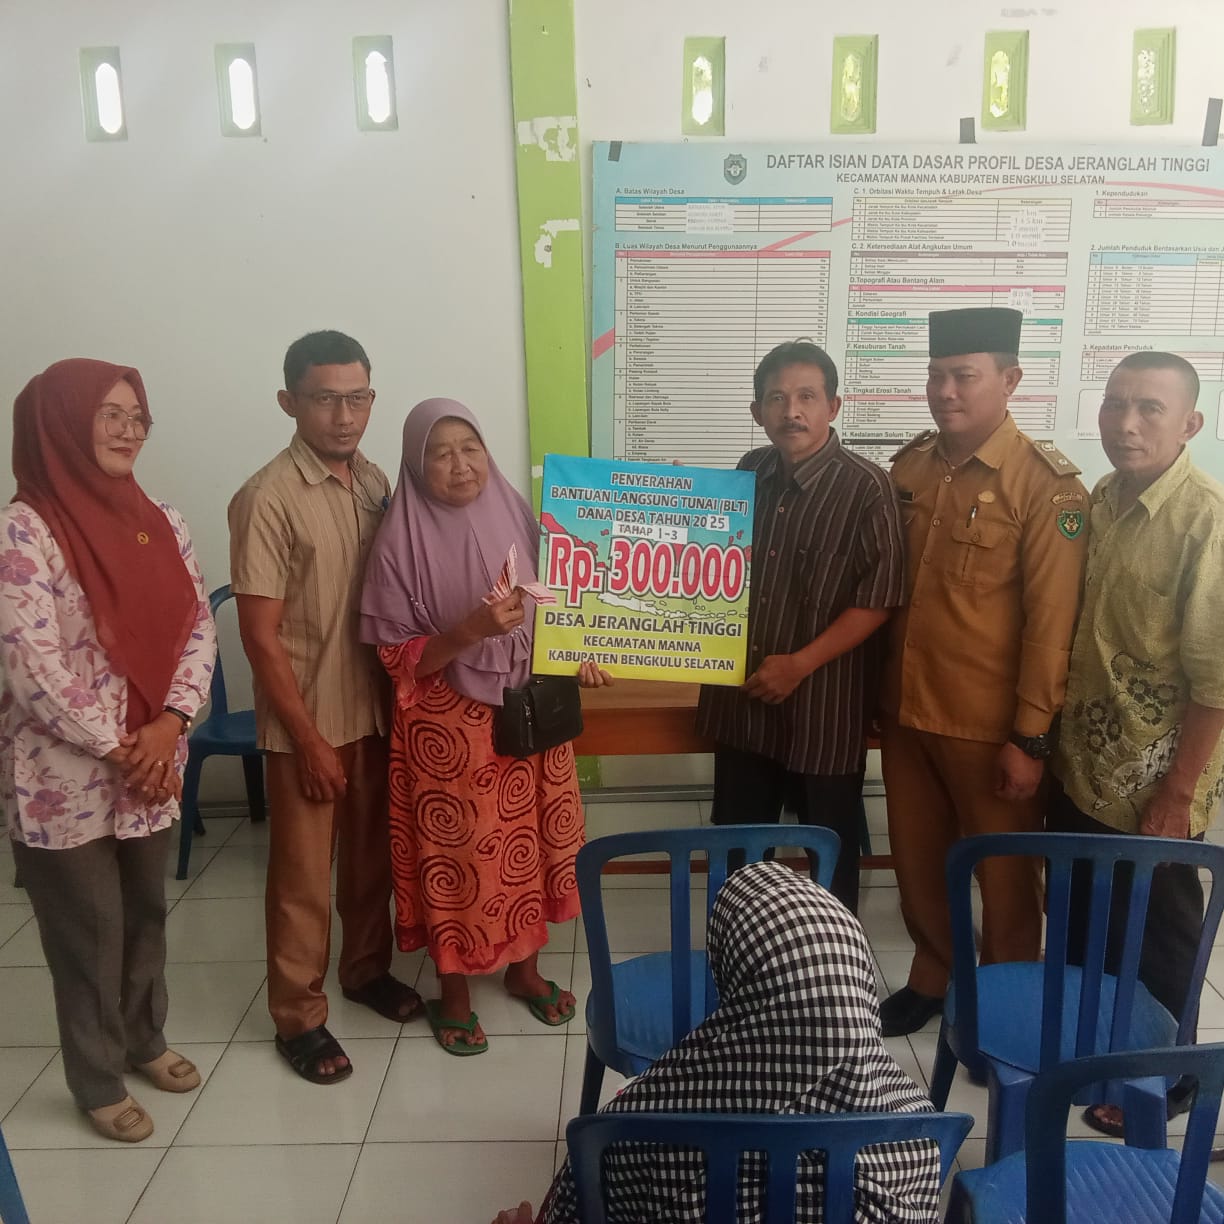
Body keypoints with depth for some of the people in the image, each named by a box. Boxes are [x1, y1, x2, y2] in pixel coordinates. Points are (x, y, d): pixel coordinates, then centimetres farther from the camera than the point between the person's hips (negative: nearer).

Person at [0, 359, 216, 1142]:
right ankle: (99, 1084, 33)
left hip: (154, 763, 6)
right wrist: (119, 750, -14)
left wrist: (168, 724, -11)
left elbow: (200, 625, 2)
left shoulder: (159, 522, 3)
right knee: (90, 931, 11)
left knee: (147, 912, 20)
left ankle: (145, 1038, 44)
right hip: (64, 775, -5)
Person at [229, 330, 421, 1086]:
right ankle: (298, 1016, 26)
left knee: (373, 854, 19)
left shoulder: (376, 482, 3)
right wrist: (310, 739, -15)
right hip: (307, 721, -6)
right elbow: (260, 635, -16)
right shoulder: (268, 499, -17)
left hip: (377, 707, 6)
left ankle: (367, 968, 40)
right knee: (303, 875, 8)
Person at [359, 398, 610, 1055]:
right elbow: (397, 658, -13)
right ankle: (454, 993, 31)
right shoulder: (402, 542, -13)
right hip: (447, 729, -4)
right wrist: (471, 630, -27)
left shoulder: (516, 517, 0)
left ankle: (525, 968, 39)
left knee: (529, 841, 16)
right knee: (456, 856, 8)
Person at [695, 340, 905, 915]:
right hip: (741, 694, 5)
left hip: (822, 701, -5)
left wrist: (800, 664, -17)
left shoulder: (866, 487, -14)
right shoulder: (751, 471, 4)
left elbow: (877, 599, -15)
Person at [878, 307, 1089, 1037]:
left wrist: (1031, 738, -14)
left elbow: (1052, 623, -14)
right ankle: (933, 977, 41)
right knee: (918, 861, 18)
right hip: (906, 709, 5)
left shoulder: (1046, 485, -13)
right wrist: (882, 689, 11)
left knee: (1003, 877, 13)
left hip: (989, 723, -5)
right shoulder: (910, 467, 4)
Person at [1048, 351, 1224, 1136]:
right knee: (1076, 922, 22)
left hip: (1154, 778, -7)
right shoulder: (1102, 500, 3)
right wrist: (1055, 740, 11)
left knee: (1156, 938, 14)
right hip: (1083, 763, 7)